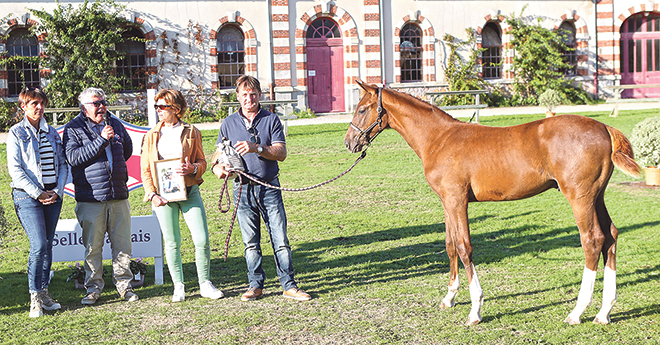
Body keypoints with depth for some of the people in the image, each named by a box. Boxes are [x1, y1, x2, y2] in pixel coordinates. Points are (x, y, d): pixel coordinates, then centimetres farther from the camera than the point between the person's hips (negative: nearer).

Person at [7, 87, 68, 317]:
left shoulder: (52, 132, 13)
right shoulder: (16, 133, -1)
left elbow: (63, 164, 12)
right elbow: (15, 169, -7)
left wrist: (57, 191, -2)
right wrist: (37, 193, -13)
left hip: (53, 195, 5)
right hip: (28, 195, -5)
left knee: (47, 245, 7)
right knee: (39, 245, -13)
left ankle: (44, 293, 16)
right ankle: (35, 297, -2)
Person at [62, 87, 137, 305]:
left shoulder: (115, 124, 13)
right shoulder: (73, 129, 0)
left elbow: (127, 150, 26)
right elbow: (73, 157, -14)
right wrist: (101, 140, -17)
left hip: (119, 196, 4)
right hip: (90, 198, -4)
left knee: (122, 244, 5)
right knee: (93, 247, 1)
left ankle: (124, 285, 17)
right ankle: (93, 288, 14)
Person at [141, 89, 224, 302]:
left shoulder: (191, 132, 6)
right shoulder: (152, 136, 9)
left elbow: (202, 162, 8)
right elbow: (146, 170, 10)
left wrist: (192, 169, -15)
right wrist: (152, 194, -4)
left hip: (189, 191, -1)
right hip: (163, 195, 1)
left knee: (202, 240, -5)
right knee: (172, 243, 5)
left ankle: (205, 284, 12)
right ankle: (178, 287, 19)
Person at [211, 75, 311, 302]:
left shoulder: (271, 120, 3)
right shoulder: (229, 123, 9)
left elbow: (281, 153, -6)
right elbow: (218, 153, 12)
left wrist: (256, 148, -21)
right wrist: (217, 167, -10)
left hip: (269, 187, -1)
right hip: (243, 189, 2)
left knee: (280, 239, -2)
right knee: (250, 242, 7)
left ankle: (288, 285, 5)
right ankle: (256, 285, 19)